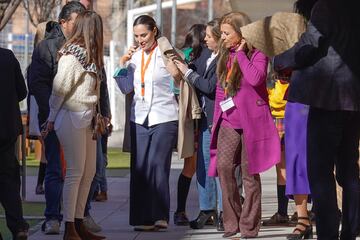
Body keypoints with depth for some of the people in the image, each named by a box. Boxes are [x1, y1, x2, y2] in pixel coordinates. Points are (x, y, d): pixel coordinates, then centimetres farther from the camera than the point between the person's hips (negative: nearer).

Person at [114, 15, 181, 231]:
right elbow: (127, 88, 13)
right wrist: (123, 64, 3)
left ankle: (160, 216, -7)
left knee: (157, 166, -11)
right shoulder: (134, 55, 11)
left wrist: (172, 66, -15)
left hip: (164, 118, -5)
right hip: (140, 118, 5)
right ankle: (142, 217, 3)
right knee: (139, 169, 0)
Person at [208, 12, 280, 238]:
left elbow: (255, 78, -25)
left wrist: (241, 54, -15)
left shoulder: (257, 54, -5)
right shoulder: (225, 56, 15)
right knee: (223, 165, -11)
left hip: (250, 121, -5)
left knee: (249, 172, 0)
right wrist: (217, 119, 17)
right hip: (228, 122, 5)